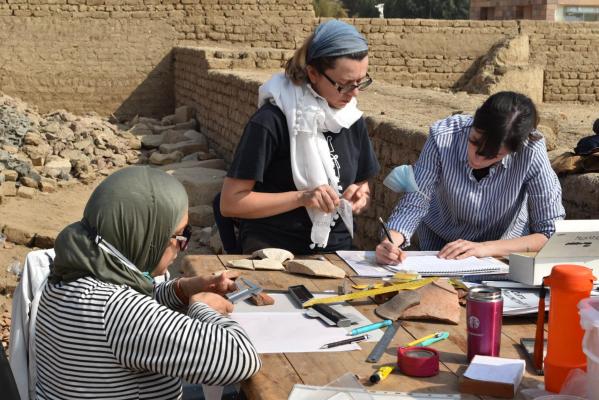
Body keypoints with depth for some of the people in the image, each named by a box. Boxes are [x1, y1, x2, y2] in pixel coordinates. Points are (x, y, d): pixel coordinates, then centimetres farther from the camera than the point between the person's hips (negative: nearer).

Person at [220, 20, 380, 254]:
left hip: (336, 251, 6)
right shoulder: (271, 122, -11)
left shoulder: (352, 120, 7)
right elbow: (230, 202, -11)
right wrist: (301, 198, -19)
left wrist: (360, 197, -2)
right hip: (273, 253, -5)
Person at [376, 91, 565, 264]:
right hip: (440, 246, 0)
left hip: (504, 250, 1)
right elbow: (413, 204, -19)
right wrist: (392, 240, -39)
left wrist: (486, 248, -31)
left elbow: (552, 231, -22)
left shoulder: (531, 151, -29)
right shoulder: (443, 138, -27)